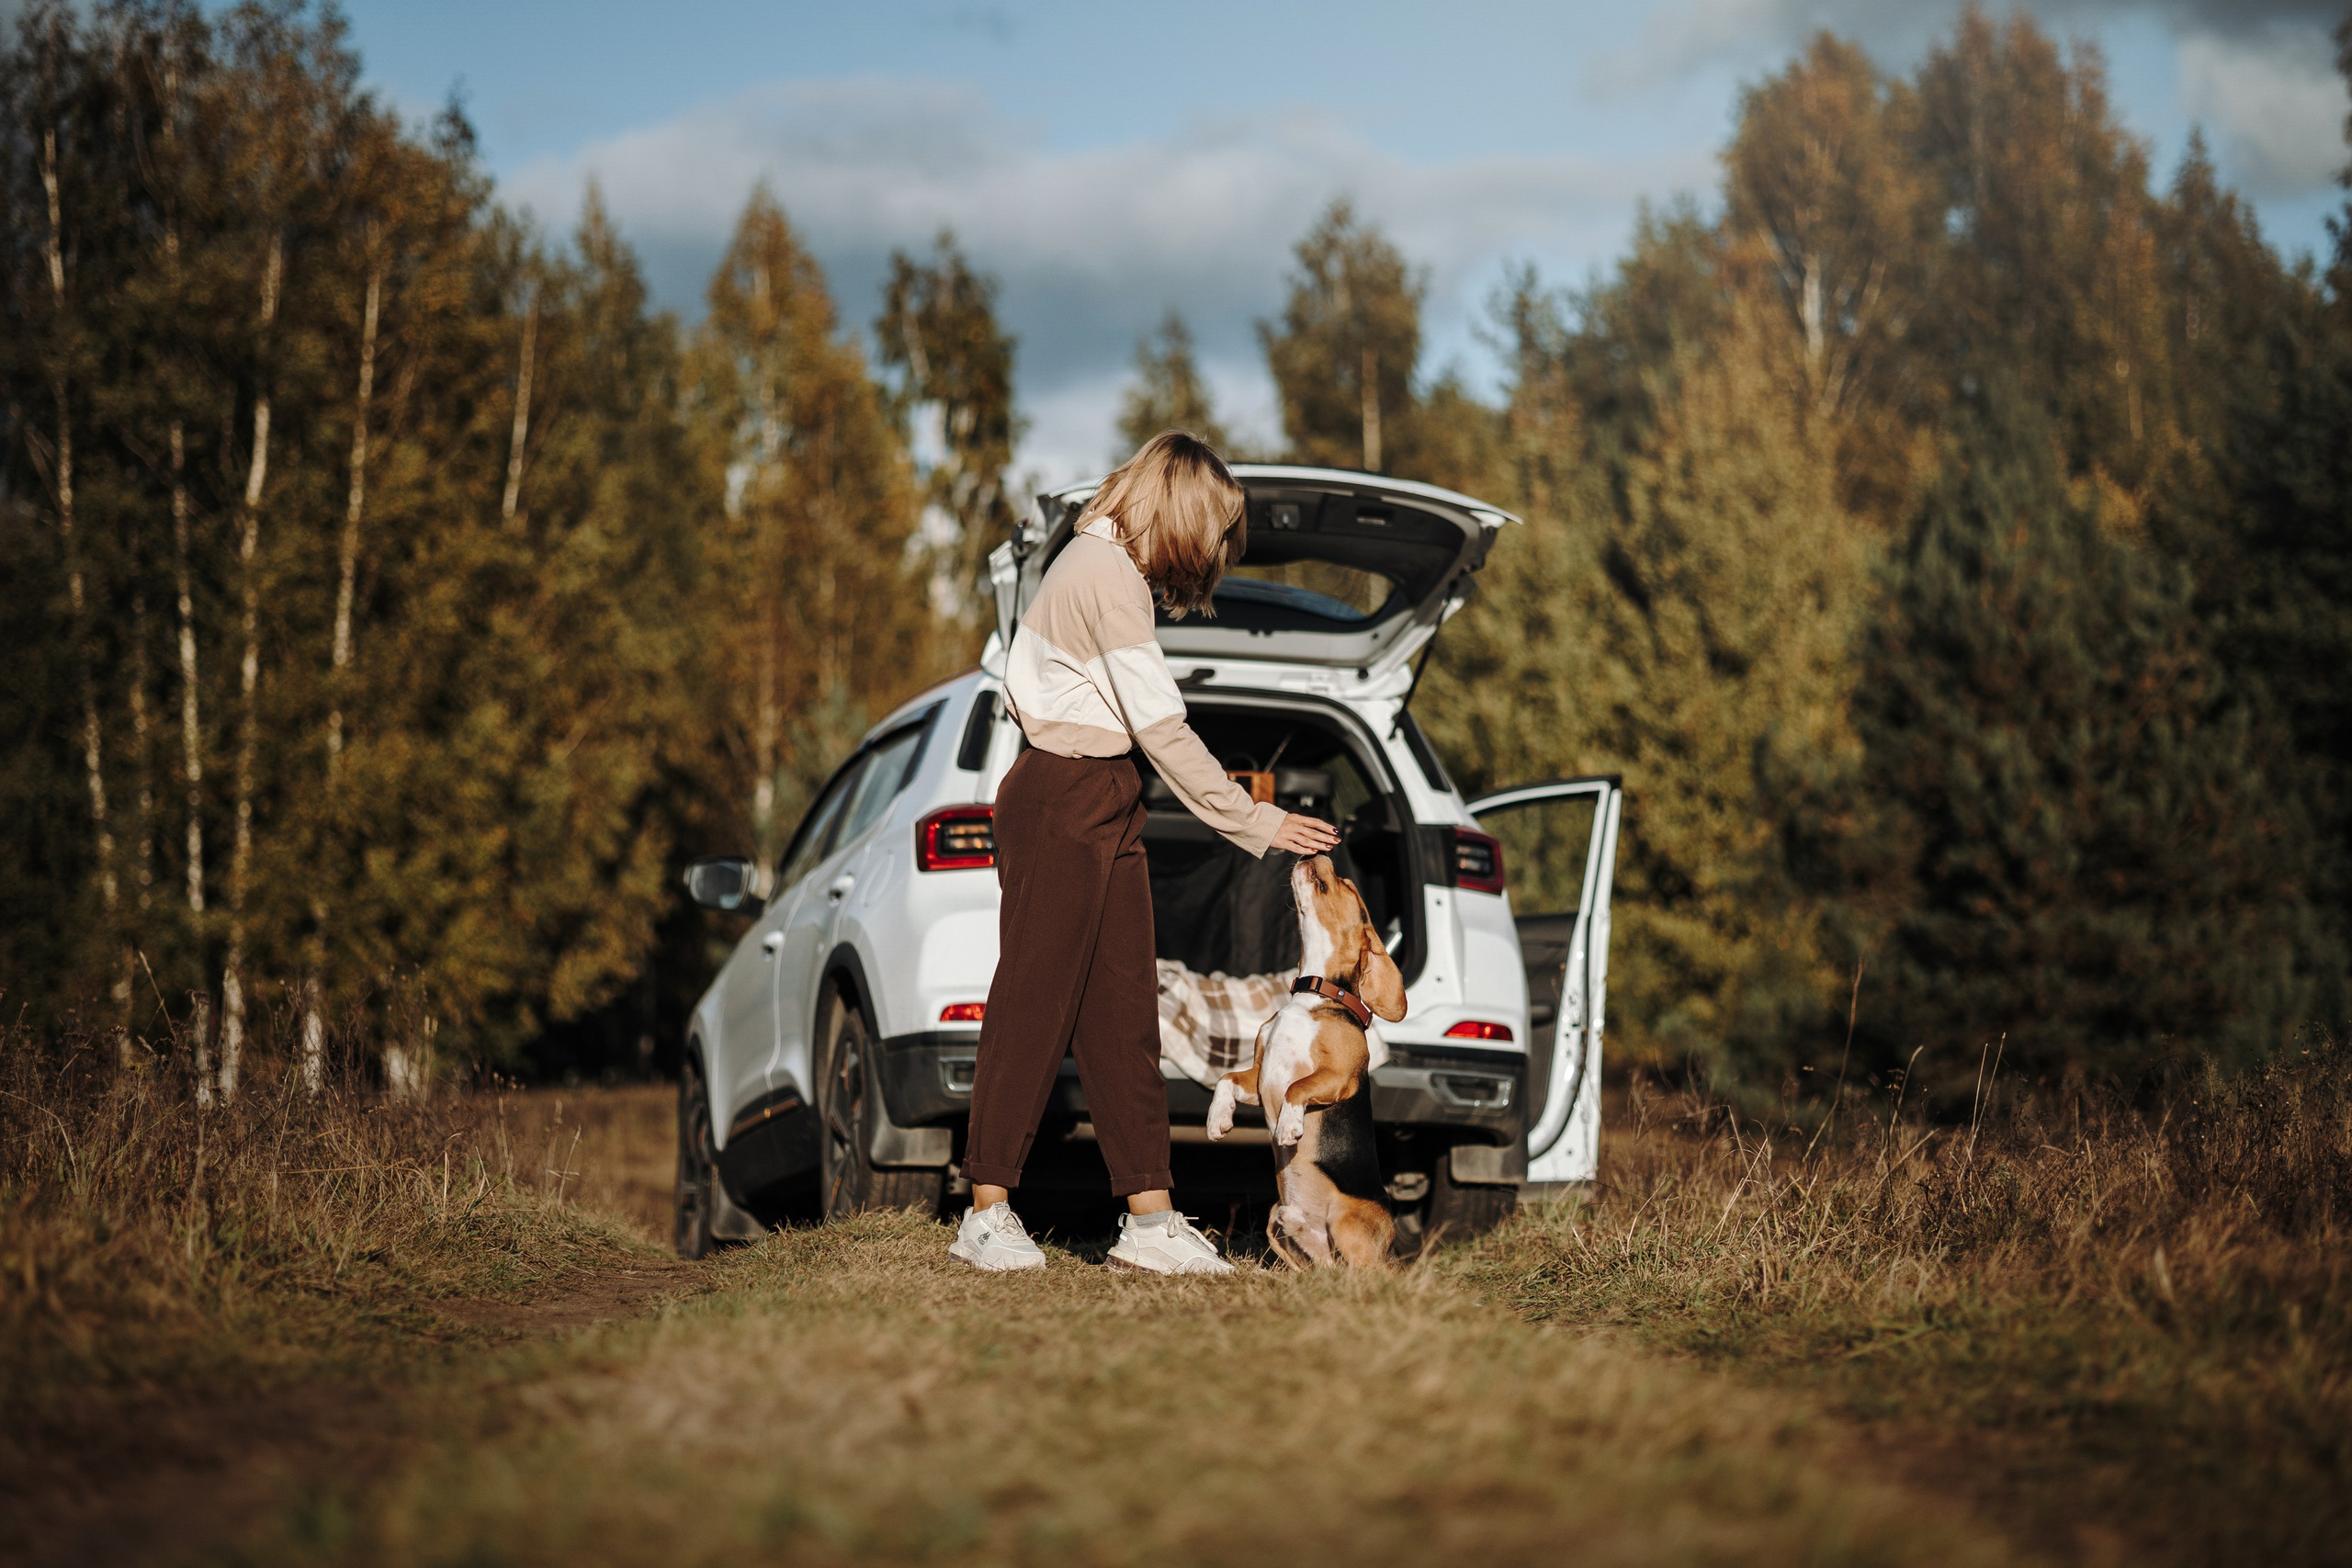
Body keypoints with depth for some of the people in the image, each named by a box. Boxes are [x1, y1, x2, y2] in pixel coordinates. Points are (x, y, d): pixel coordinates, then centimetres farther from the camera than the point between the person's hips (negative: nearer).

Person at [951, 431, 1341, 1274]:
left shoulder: (1102, 564, 16)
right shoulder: (1108, 574, -15)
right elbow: (1162, 730, -17)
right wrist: (1255, 822, -11)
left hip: (1100, 806, 10)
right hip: (1063, 802, -10)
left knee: (1122, 1011, 4)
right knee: (1036, 998, -5)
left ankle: (1149, 1218, 2)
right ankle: (988, 1213, 2)